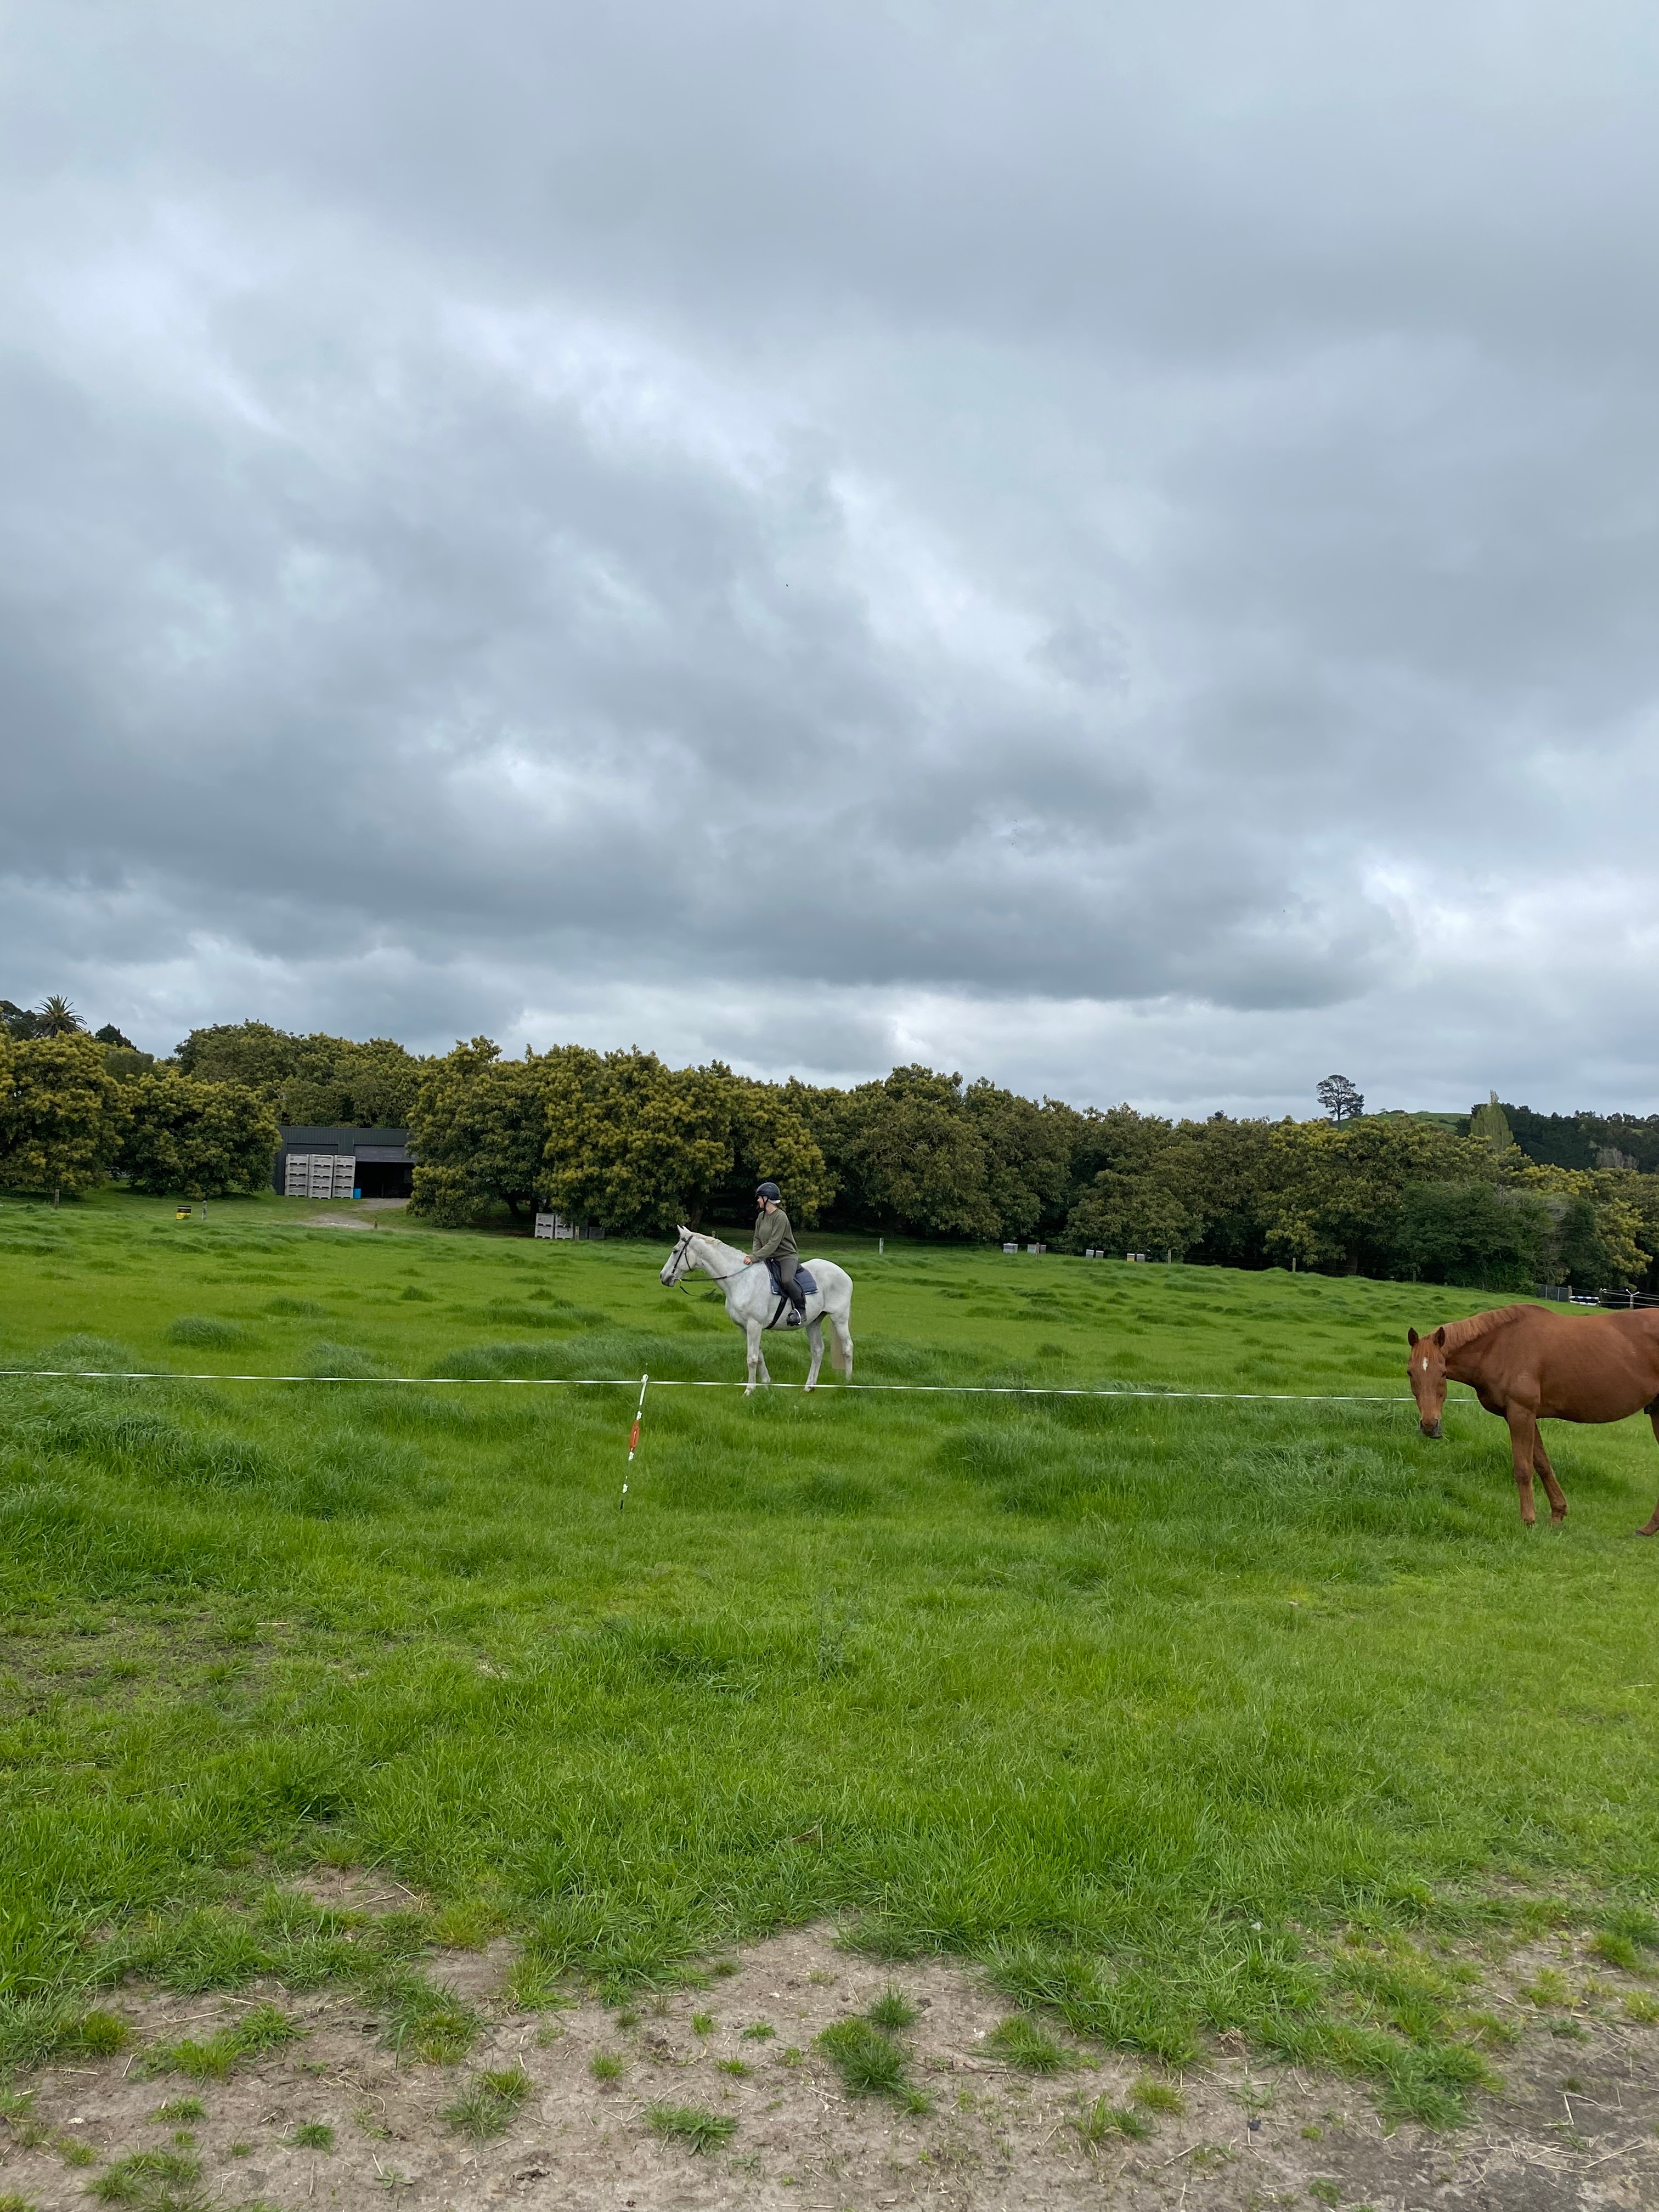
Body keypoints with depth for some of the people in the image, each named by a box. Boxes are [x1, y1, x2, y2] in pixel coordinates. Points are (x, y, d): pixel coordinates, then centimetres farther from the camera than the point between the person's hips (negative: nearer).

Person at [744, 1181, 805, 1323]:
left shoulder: (780, 1217, -17)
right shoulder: (761, 1217, 8)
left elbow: (773, 1243, -23)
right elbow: (757, 1240, 8)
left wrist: (755, 1257, -28)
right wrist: (753, 1256, -12)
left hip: (786, 1256, -9)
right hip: (768, 1257, 9)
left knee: (786, 1280, -35)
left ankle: (801, 1309, -16)